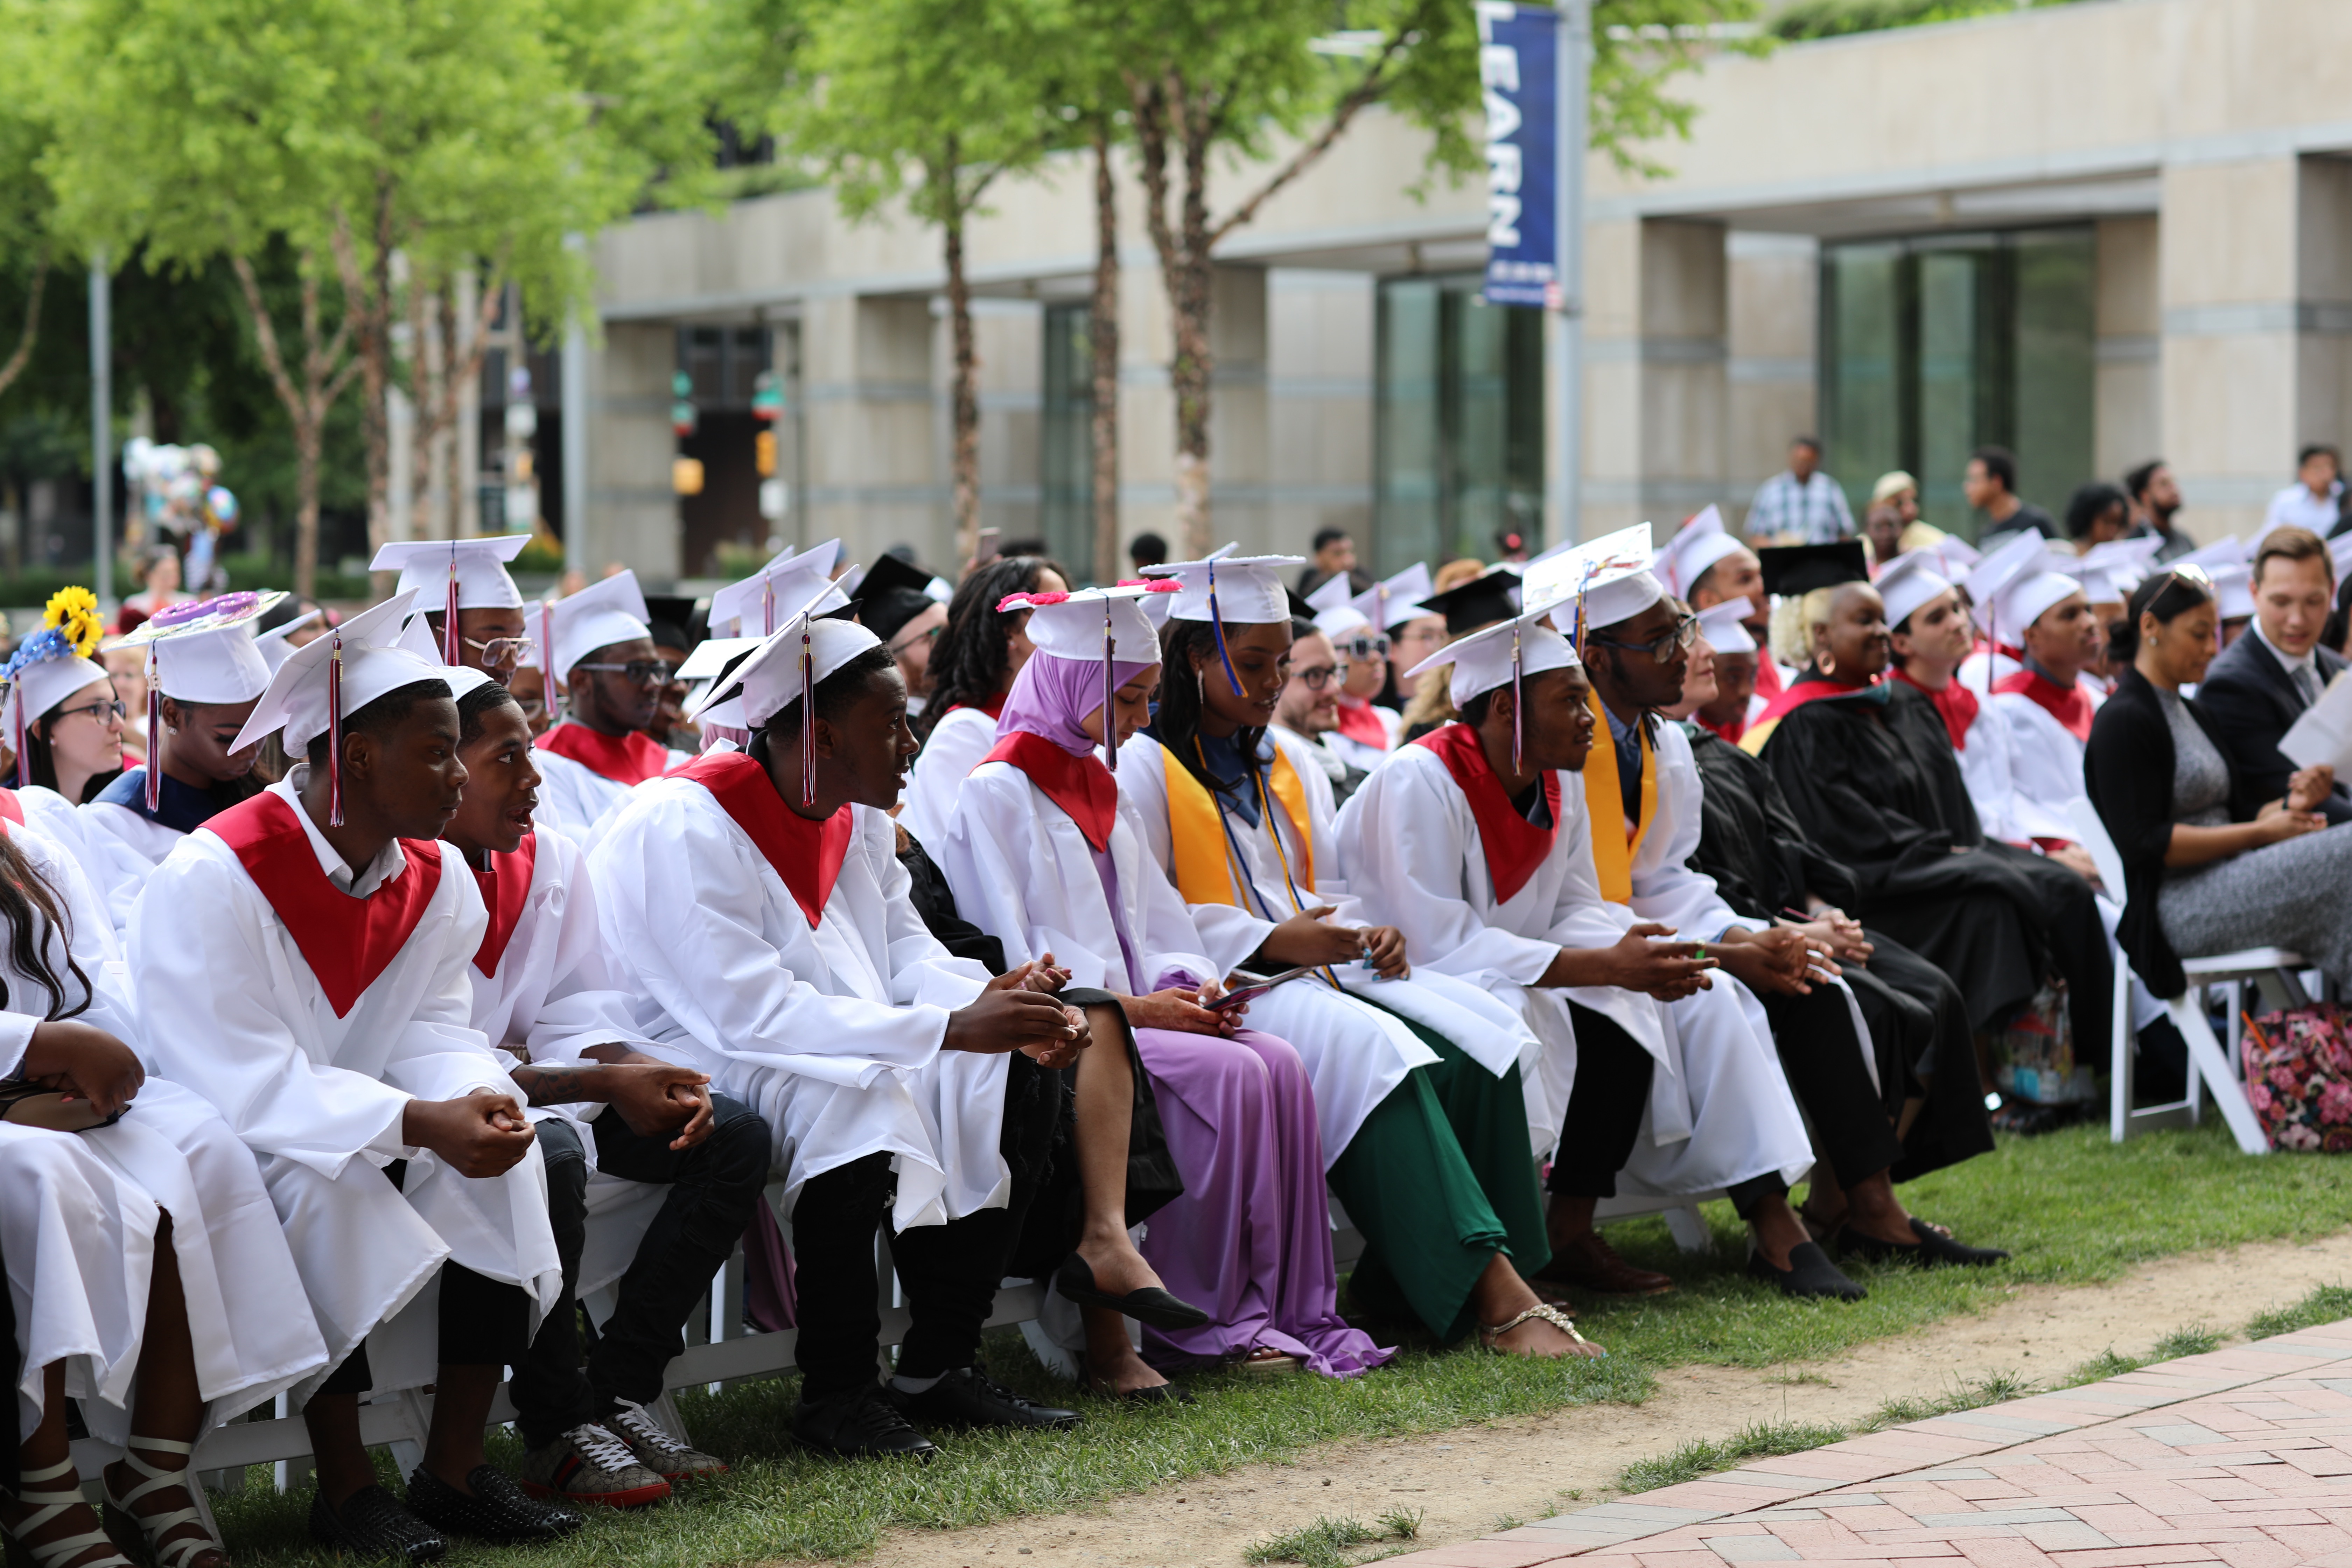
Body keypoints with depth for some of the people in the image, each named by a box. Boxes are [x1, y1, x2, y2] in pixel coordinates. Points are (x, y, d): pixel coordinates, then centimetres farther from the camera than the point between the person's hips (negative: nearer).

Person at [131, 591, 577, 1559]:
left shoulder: (432, 879, 3)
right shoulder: (211, 879, -22)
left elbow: (434, 1033, 1)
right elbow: (241, 1076, -27)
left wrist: (481, 1099, -25)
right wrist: (418, 1123, -35)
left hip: (369, 1126, 7)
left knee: (500, 1162, -17)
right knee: (326, 1188, -35)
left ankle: (455, 1470, -12)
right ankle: (344, 1490, -21)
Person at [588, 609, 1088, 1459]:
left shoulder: (859, 820, 7)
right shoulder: (686, 825, -23)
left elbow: (907, 952, 9)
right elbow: (750, 1012, -30)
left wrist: (1003, 1006, -15)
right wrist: (950, 1029, -32)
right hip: (682, 1058, -9)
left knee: (1011, 1084, -6)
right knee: (858, 1094, -35)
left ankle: (939, 1364, -4)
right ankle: (834, 1395, -24)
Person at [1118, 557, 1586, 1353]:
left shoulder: (1287, 762, 22)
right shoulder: (1142, 767, -3)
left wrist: (1372, 934, -1)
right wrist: (1272, 940, -19)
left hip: (1314, 964, 8)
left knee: (1481, 1036, -18)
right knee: (1370, 1047, -34)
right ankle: (1488, 1292, -39)